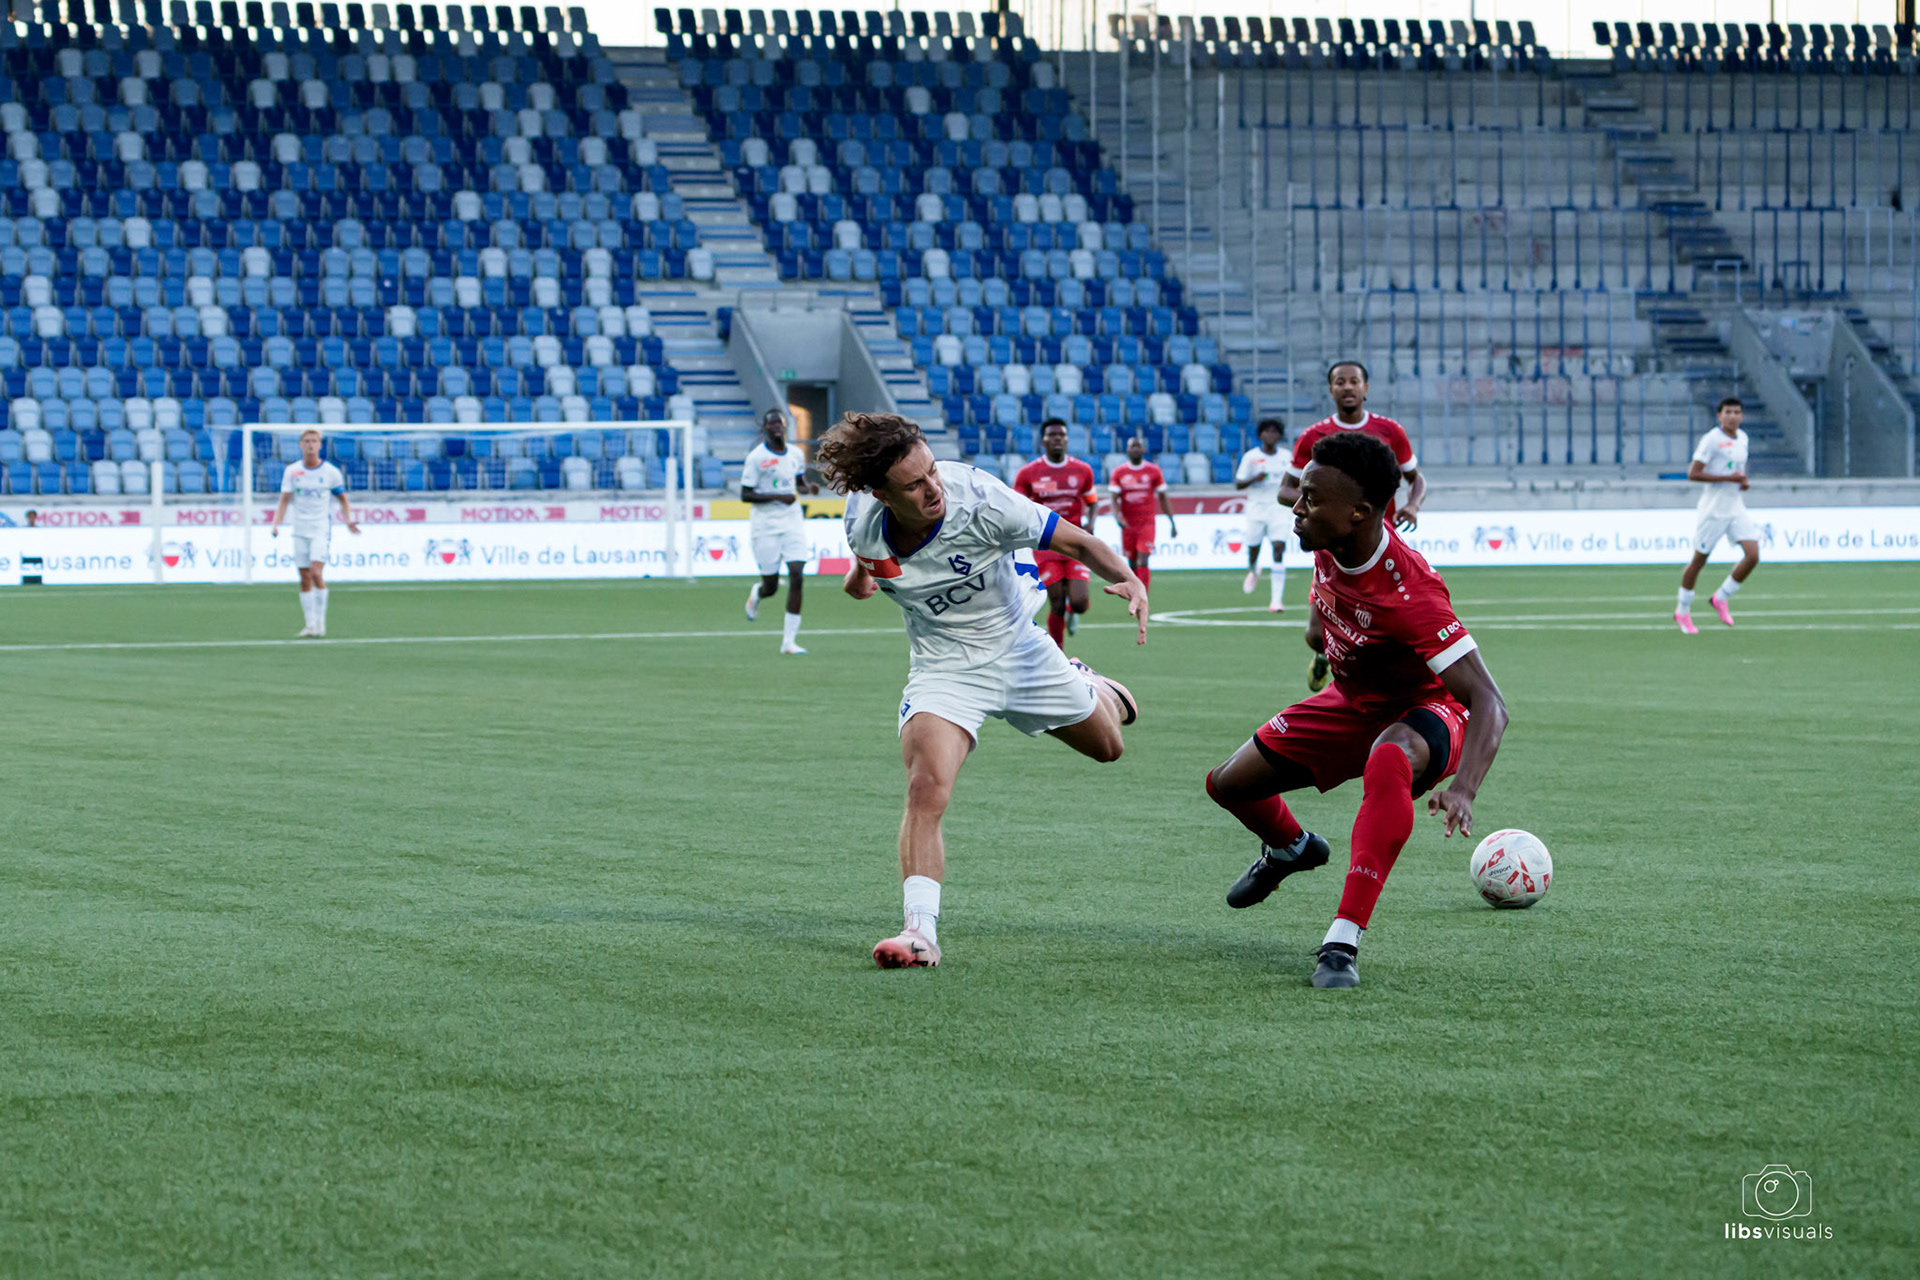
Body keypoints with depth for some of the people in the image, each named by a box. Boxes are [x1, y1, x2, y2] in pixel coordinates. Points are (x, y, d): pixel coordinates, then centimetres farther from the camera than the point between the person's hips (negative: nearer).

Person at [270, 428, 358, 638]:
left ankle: (321, 625, -11)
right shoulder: (291, 471, 4)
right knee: (305, 579, 3)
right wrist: (276, 523, -11)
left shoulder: (331, 472, -1)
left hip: (321, 528, -3)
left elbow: (343, 500, 10)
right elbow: (284, 500, 4)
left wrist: (348, 521, -7)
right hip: (300, 530, 3)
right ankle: (310, 626, 10)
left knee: (316, 573, -18)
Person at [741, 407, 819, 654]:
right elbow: (745, 495, -11)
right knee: (770, 585, 1)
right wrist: (778, 497, -21)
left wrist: (808, 487, -1)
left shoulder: (796, 454, 6)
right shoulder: (756, 457, -9)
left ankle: (789, 640, -6)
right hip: (765, 523, -4)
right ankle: (756, 594, 42)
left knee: (797, 576, -11)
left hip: (792, 521, 4)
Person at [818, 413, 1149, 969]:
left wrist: (1129, 580, -40)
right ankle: (921, 931, -26)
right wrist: (860, 572, -13)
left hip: (1019, 648, 0)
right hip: (944, 667, 0)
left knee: (1106, 745, 24)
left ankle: (1090, 687, 61)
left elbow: (1076, 541, -23)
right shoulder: (861, 515, -19)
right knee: (926, 791, -26)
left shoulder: (980, 500, -31)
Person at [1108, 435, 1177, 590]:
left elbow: (1163, 499, 8)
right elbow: (1114, 500, -3)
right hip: (1128, 524, 2)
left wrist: (1172, 523, 8)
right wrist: (1117, 517, -23)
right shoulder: (1118, 472, 3)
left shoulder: (1153, 471, 2)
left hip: (1147, 523, -2)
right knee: (1132, 564, 7)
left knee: (1143, 563, -14)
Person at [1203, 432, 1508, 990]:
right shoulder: (1328, 545, -16)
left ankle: (1343, 944, -41)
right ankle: (1290, 848, 45)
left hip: (1422, 714, -8)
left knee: (1390, 759, -43)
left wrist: (1463, 790, -53)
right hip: (1352, 703, 8)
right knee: (1229, 785, 8)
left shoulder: (1410, 593, -37)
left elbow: (1489, 704, -39)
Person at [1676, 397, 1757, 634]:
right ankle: (1682, 611, 20)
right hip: (1713, 508, -6)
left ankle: (1721, 597, 10)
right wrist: (1728, 478, -21)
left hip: (1737, 508, 6)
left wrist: (1743, 481, 4)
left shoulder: (1742, 438, 10)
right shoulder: (1711, 439, -13)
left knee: (1753, 555, -8)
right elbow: (1693, 474, -18)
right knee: (1699, 560, 3)